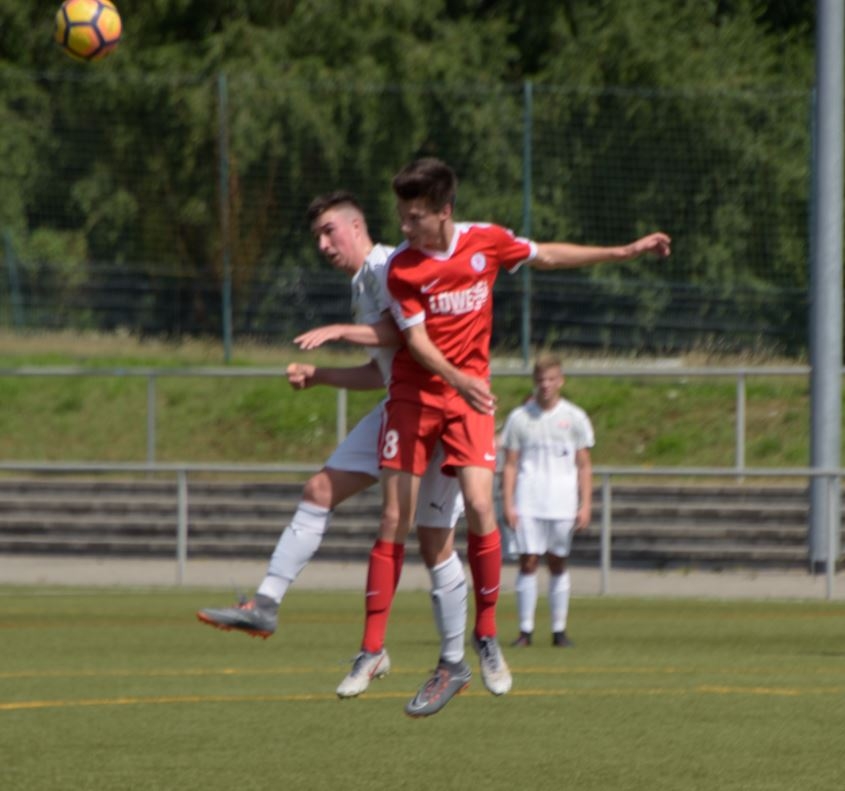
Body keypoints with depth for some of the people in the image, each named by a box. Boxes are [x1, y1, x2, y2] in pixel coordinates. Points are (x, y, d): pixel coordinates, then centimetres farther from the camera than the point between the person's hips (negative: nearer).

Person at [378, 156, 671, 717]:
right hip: (415, 393, -1)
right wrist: (457, 378, -34)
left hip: (470, 392, 1)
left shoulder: (485, 242, -2)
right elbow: (417, 340, -15)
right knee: (395, 521, -6)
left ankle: (487, 635, 0)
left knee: (479, 505, -17)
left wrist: (626, 251, 15)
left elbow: (548, 256, 14)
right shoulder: (402, 269, -10)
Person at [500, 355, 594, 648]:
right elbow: (510, 464, 6)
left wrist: (585, 505, 0)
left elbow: (584, 466, 7)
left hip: (562, 503, 0)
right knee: (528, 562, -6)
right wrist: (507, 504, -2)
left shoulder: (575, 418, 6)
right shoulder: (519, 418, 5)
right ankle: (525, 630, -3)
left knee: (558, 564, 4)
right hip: (528, 504, 0)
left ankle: (559, 630, 9)